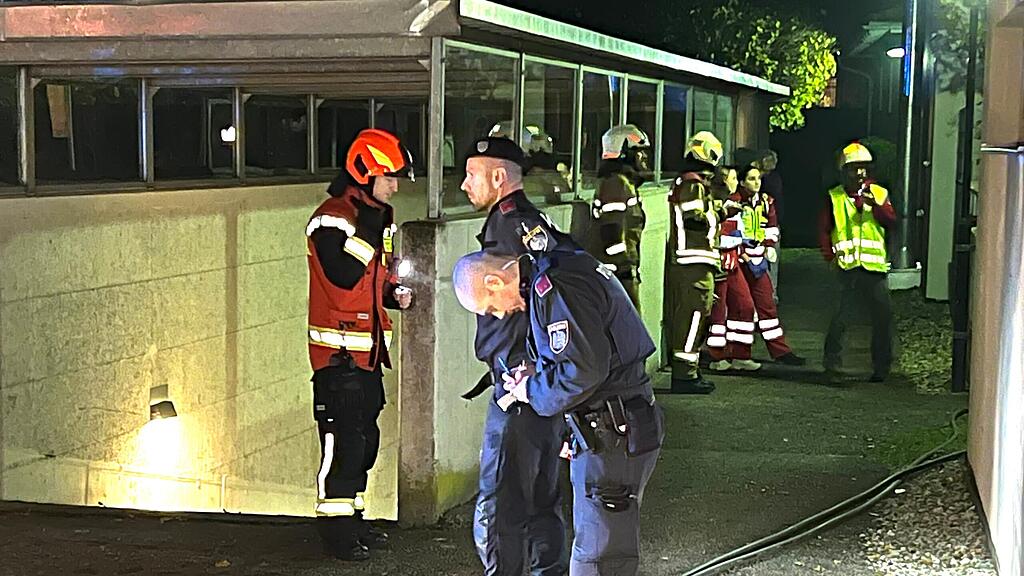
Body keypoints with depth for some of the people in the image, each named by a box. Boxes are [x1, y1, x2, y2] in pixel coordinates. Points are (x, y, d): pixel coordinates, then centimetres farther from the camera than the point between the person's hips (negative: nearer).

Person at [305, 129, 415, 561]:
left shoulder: (375, 215, 15)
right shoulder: (332, 219, -14)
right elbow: (343, 275, -27)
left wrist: (395, 292, 5)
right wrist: (368, 229, -26)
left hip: (368, 350, 9)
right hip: (339, 352, -9)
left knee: (365, 438, 15)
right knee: (342, 440, -7)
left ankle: (353, 519, 26)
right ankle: (336, 531, 2)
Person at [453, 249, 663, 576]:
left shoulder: (553, 287, -18)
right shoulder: (566, 265, 15)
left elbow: (584, 368, -24)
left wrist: (532, 392, -9)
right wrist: (538, 377, 10)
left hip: (611, 437, -11)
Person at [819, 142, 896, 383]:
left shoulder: (879, 193, 12)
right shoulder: (835, 197, 8)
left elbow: (891, 220, -2)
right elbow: (824, 229, 8)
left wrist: (875, 205, -18)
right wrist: (829, 255, -4)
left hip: (875, 264, 2)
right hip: (848, 264, -2)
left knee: (883, 315, 4)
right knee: (843, 315, -10)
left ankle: (881, 366, 16)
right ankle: (832, 362, 1)